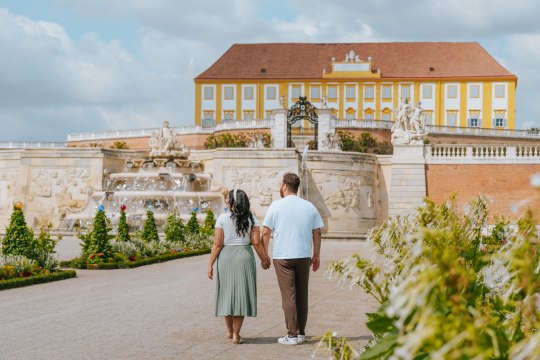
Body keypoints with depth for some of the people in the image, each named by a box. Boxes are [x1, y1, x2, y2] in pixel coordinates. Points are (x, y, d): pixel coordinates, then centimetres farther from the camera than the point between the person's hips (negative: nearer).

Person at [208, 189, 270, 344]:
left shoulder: (222, 218, -6)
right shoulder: (251, 218, -1)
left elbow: (217, 244, -9)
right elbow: (256, 242, -5)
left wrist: (210, 264, -3)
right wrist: (264, 259, 8)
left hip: (225, 257, -1)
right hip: (244, 256, 1)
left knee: (227, 292, 14)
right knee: (241, 294, 6)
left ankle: (229, 330, 27)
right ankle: (236, 334, 3)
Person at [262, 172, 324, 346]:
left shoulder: (276, 206, -4)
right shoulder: (309, 207, 6)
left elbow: (266, 233, -4)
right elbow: (317, 233, 8)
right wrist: (316, 256, 17)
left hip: (282, 257, -3)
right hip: (304, 256, 3)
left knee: (288, 296, -1)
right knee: (302, 295, 12)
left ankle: (292, 335, -2)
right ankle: (301, 333, 15)